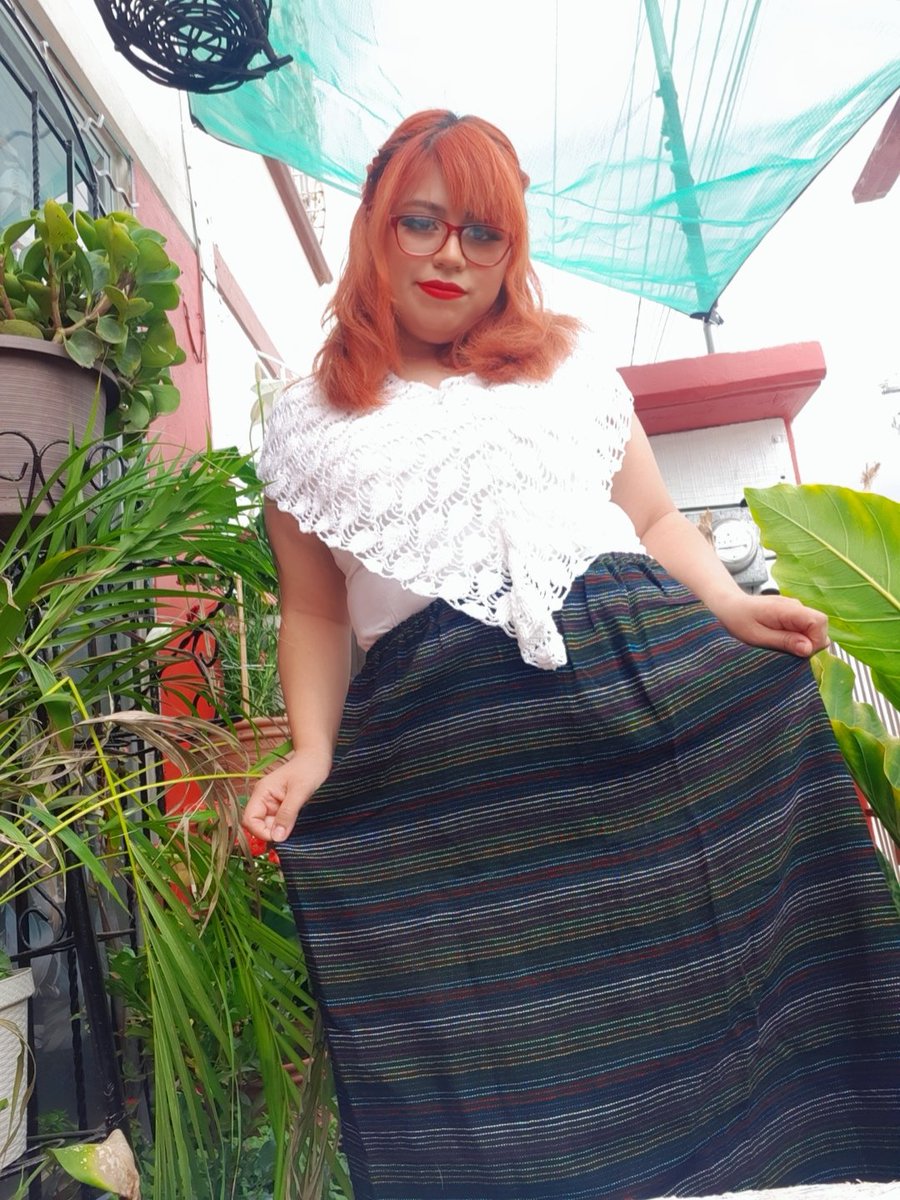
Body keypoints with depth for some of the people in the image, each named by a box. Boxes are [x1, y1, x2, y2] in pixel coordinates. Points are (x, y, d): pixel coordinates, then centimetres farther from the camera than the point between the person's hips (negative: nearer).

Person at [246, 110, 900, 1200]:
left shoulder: (571, 362, 19)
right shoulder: (311, 423, 15)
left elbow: (654, 517, 17)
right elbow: (315, 612, 11)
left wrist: (730, 607, 0)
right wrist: (311, 755, -2)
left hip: (657, 672, 2)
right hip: (444, 738, -1)